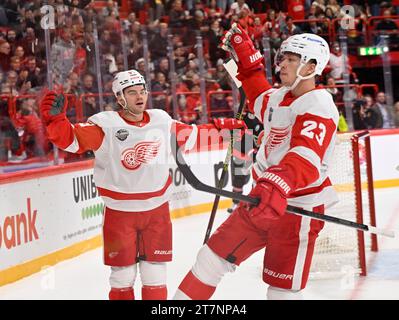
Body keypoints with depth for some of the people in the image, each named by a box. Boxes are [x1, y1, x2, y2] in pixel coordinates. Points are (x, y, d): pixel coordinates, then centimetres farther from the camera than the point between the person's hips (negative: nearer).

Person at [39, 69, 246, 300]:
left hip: (157, 210, 3)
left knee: (155, 276, 8)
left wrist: (220, 126, 14)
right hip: (119, 212, -3)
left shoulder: (162, 121, 0)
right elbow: (72, 139, -23)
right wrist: (56, 119, -40)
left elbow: (190, 135, 16)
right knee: (122, 275, 6)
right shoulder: (106, 125, -14)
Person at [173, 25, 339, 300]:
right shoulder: (279, 97, 10)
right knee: (214, 255, 7)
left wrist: (278, 185, -53)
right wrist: (247, 58, 27)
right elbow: (260, 99, 37)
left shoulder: (318, 106, -18)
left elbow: (306, 157, -36)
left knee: (283, 289, -3)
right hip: (263, 197, 8)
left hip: (297, 207, -8)